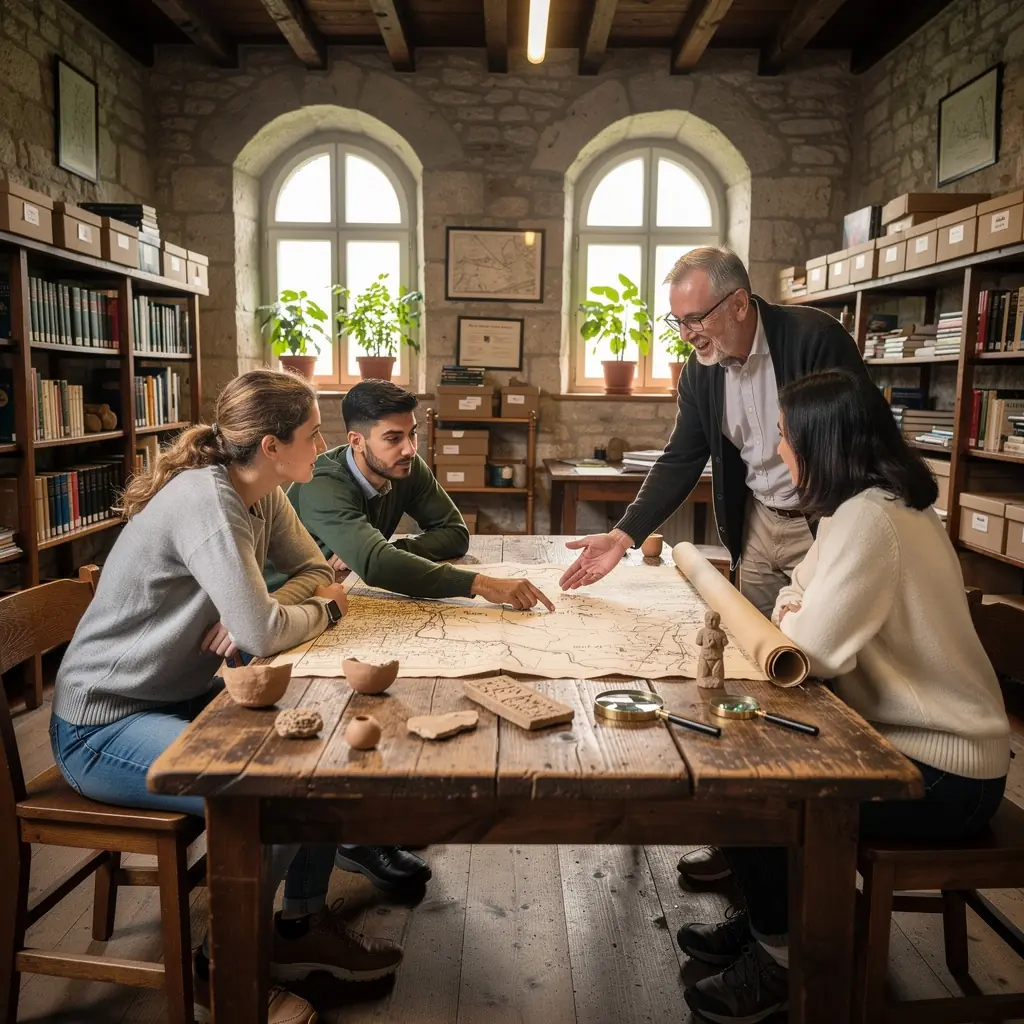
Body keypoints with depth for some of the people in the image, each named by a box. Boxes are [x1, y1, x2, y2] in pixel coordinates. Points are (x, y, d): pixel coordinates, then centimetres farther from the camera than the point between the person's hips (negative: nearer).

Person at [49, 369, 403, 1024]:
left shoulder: (264, 497, -1)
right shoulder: (205, 499, -28)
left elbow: (317, 570, 6)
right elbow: (262, 634, -33)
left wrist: (262, 611, -15)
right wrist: (323, 608, -11)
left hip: (181, 698, 9)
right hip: (102, 726, -9)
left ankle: (303, 924, 16)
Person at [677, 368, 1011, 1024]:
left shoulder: (868, 519, -25)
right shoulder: (882, 502, 7)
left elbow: (810, 653, -29)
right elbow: (804, 606, 11)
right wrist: (792, 613, -11)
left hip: (942, 773, -9)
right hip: (915, 736, 9)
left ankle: (778, 958, 12)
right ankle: (767, 917, 23)